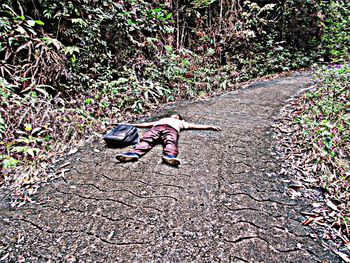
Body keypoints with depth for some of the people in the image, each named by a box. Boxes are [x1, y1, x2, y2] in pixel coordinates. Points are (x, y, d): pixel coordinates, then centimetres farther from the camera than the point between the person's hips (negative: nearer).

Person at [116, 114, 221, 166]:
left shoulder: (181, 122, 42)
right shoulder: (162, 119, 47)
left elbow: (195, 125, 34)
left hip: (171, 129, -1)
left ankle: (170, 155, -63)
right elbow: (147, 124, 43)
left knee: (170, 142, -35)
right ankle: (135, 153, -53)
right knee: (146, 139, -29)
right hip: (156, 128, 2)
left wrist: (210, 126, 27)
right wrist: (131, 124, 40)